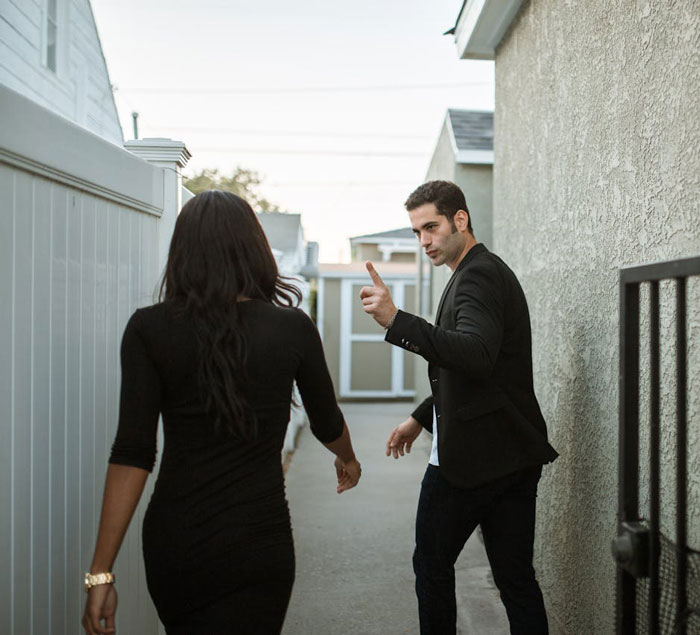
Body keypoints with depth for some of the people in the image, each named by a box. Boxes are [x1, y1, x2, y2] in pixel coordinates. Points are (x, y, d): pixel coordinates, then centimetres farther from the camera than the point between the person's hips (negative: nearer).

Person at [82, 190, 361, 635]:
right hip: (257, 542, -2)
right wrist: (349, 460, 33)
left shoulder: (149, 329, -6)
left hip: (172, 543, 2)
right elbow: (327, 424, 10)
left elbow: (132, 455, -11)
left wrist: (101, 572, -7)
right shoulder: (293, 329, -5)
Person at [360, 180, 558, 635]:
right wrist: (421, 418, 25)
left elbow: (476, 355, -34)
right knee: (516, 577, 12)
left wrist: (397, 321, -42)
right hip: (515, 457, 9)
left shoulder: (478, 276, -15)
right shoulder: (484, 271, 17)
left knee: (432, 567, 9)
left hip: (469, 457, -9)